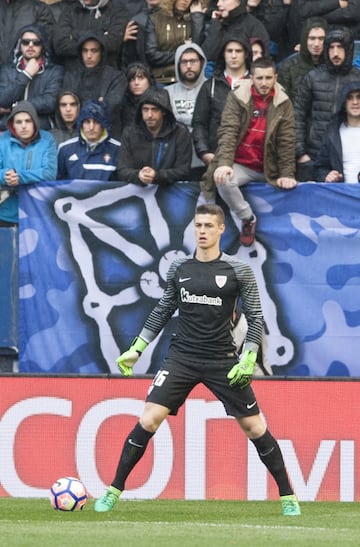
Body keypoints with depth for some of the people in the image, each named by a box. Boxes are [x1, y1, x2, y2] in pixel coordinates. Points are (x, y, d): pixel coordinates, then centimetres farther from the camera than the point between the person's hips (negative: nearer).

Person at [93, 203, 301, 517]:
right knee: (149, 419, -12)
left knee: (255, 427, 1)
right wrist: (137, 349, 12)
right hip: (182, 357, 2)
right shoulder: (179, 268, 4)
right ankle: (114, 490, -2)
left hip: (222, 360, -1)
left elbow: (255, 317, 0)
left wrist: (249, 359, -10)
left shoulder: (238, 271, -4)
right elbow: (163, 310, 15)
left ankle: (288, 496, 15)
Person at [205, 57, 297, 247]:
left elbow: (287, 142, -2)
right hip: (240, 165, -3)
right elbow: (227, 132, -14)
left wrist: (287, 174, -11)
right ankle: (247, 218, -10)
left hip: (268, 168, 3)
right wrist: (224, 163, -29)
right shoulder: (236, 98, -3)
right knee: (223, 181, -31)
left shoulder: (283, 103, 1)